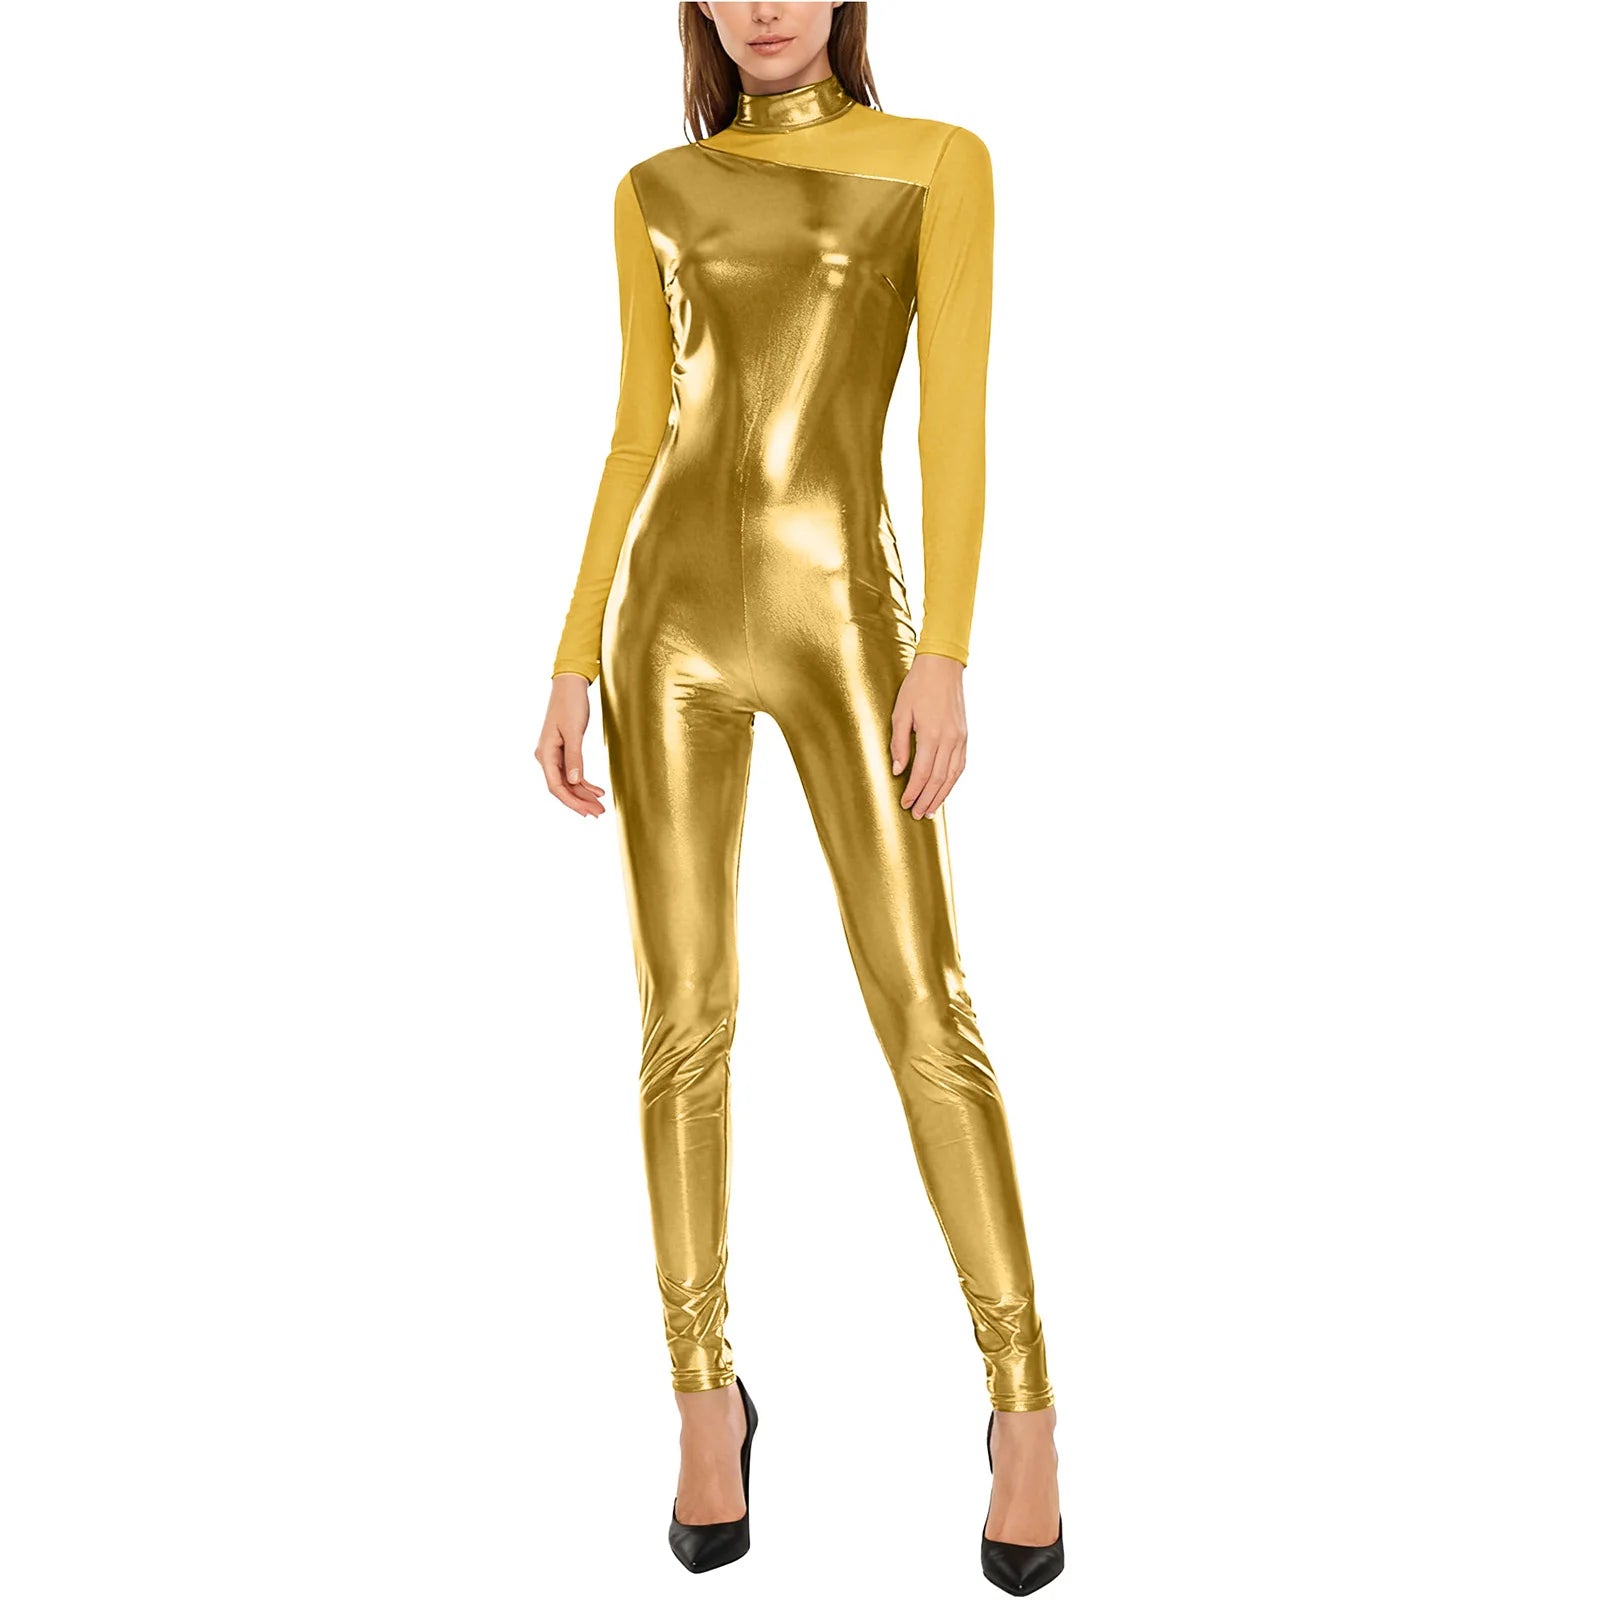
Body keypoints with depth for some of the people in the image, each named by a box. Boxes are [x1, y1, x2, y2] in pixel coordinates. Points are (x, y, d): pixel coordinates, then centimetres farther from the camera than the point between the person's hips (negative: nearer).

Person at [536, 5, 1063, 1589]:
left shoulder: (939, 160, 5)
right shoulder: (657, 194, 13)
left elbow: (956, 419, -3)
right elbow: (640, 439, 11)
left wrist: (944, 663, -12)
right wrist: (572, 667, 5)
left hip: (842, 620, -2)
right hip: (677, 616, 2)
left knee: (923, 1011, -7)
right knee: (686, 1019, 0)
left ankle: (1024, 1403, 7)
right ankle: (707, 1393, 15)